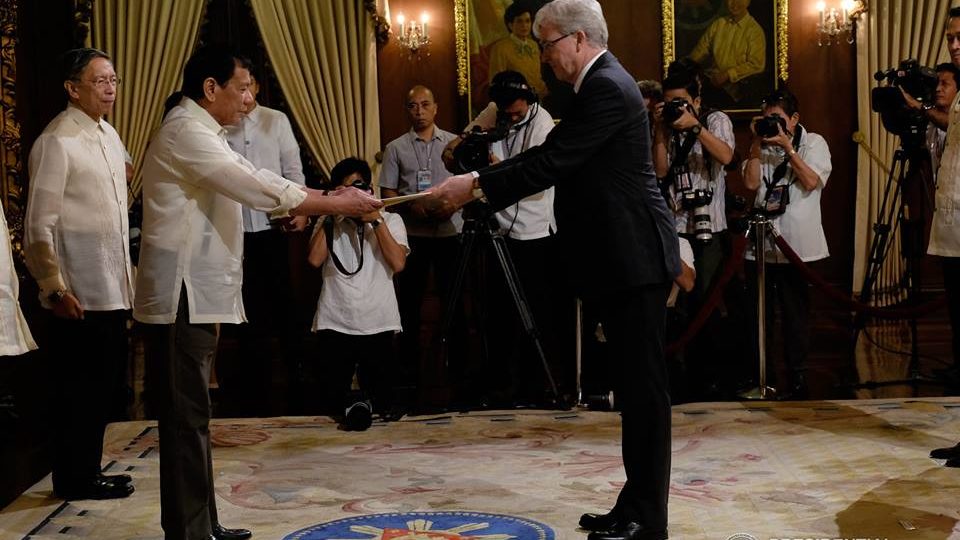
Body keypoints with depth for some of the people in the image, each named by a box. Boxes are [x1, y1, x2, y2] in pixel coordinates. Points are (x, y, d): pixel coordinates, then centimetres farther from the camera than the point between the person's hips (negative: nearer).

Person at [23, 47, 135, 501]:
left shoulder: (109, 135, 13)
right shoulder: (57, 142, -13)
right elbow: (38, 226, -14)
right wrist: (54, 288, -16)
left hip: (113, 289, 8)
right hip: (80, 294, -8)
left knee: (105, 385, 14)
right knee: (81, 387, 1)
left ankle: (88, 471, 26)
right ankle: (74, 480, 15)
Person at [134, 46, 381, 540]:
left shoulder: (200, 133, 19)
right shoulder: (184, 131, -14)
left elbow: (254, 179, 16)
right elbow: (256, 188, -20)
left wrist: (332, 197, 4)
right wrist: (337, 205, -14)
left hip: (197, 295, 10)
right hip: (181, 297, -10)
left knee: (192, 415, 14)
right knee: (186, 417, -6)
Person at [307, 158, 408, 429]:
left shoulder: (390, 220, 10)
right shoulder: (327, 223, 12)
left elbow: (398, 263, -8)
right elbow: (315, 259, -8)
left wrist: (376, 220, -8)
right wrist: (332, 216, -3)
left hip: (378, 325, 0)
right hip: (334, 324, 0)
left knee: (378, 398, 1)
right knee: (335, 395, -5)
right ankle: (349, 402, 21)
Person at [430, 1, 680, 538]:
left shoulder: (606, 88, -16)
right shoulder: (602, 82, 17)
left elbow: (551, 162, -20)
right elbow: (551, 155, 17)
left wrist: (477, 186, -12)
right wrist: (482, 180, 8)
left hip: (635, 258, -11)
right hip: (625, 258, 11)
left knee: (645, 384, -4)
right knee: (635, 383, 13)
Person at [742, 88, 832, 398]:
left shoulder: (814, 143, 3)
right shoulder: (761, 146, 13)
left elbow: (812, 181, -12)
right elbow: (750, 183, -1)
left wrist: (787, 147, -12)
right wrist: (757, 144, -5)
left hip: (797, 244, -4)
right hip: (760, 242, 4)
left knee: (795, 312, 0)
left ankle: (797, 373, 10)